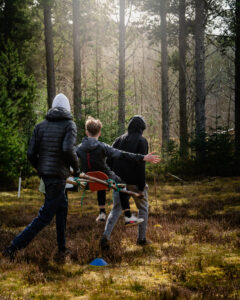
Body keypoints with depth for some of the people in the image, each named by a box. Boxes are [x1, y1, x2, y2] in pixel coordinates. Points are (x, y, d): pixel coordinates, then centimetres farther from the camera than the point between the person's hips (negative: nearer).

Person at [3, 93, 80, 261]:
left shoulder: (41, 126, 8)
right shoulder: (69, 125, -6)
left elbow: (31, 154, 2)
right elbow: (68, 150, -22)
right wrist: (76, 168, -7)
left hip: (44, 173, 7)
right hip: (58, 175, -7)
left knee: (62, 206, 24)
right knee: (46, 215, -3)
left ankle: (62, 247, 30)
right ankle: (14, 247, -10)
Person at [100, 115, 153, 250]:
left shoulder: (120, 140, 11)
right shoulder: (142, 141, -7)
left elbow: (109, 160, 7)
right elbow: (140, 164, -15)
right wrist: (141, 186, -14)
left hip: (120, 182, 4)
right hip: (135, 182, -4)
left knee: (116, 209, 9)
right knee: (143, 208, 15)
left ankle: (106, 236, -9)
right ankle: (142, 238, 18)